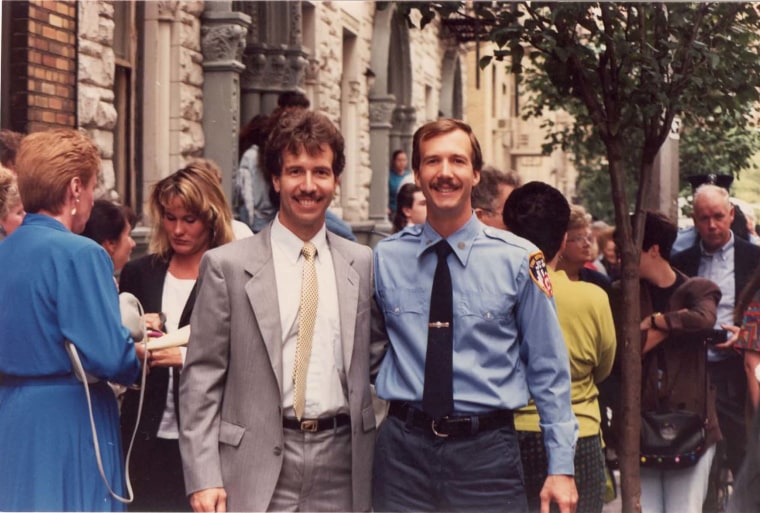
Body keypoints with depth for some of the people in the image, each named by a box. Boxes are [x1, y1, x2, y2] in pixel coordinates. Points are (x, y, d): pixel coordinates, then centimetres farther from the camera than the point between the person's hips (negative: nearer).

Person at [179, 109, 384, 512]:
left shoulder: (363, 264, 7)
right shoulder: (227, 266, -2)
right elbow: (201, 380, -3)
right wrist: (204, 478, -9)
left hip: (342, 463, 3)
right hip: (257, 470, -3)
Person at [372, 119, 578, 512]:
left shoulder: (519, 259, -2)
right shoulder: (385, 258, 2)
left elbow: (548, 369, 1)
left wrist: (561, 466, 0)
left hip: (487, 451, -1)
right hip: (403, 449, 1)